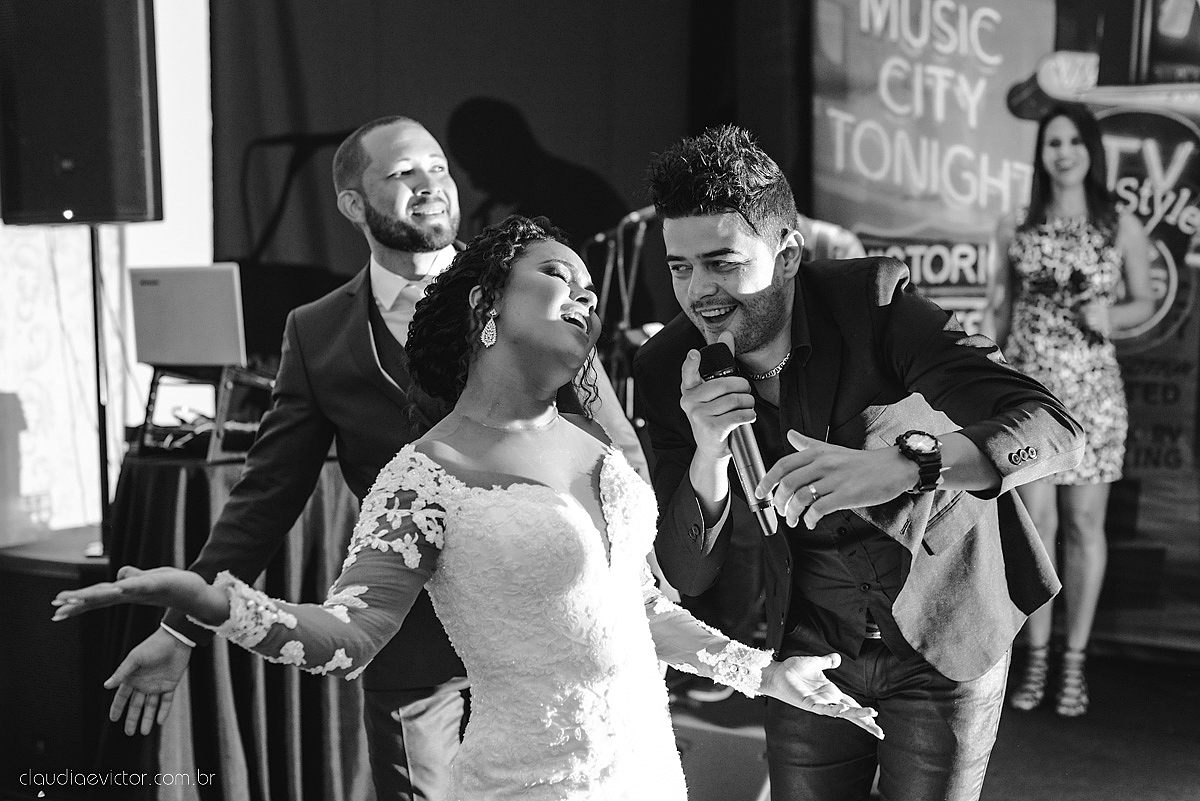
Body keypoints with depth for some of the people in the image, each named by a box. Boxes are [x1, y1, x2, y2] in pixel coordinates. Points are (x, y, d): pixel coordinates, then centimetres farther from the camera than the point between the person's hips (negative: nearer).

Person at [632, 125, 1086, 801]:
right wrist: (707, 458, -30)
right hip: (813, 650, 3)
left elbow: (1055, 430, -32)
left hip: (946, 642, -3)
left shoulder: (873, 301, -23)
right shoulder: (669, 371, -12)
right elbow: (688, 576, -10)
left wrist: (902, 466, -50)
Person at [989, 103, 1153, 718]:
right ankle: (1037, 657, 13)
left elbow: (1144, 304, 11)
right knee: (1035, 520, 0)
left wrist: (1110, 314, -10)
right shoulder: (1014, 227, 5)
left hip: (1092, 389, 0)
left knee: (1084, 523, 4)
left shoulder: (1123, 228, 2)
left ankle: (1074, 661, 15)